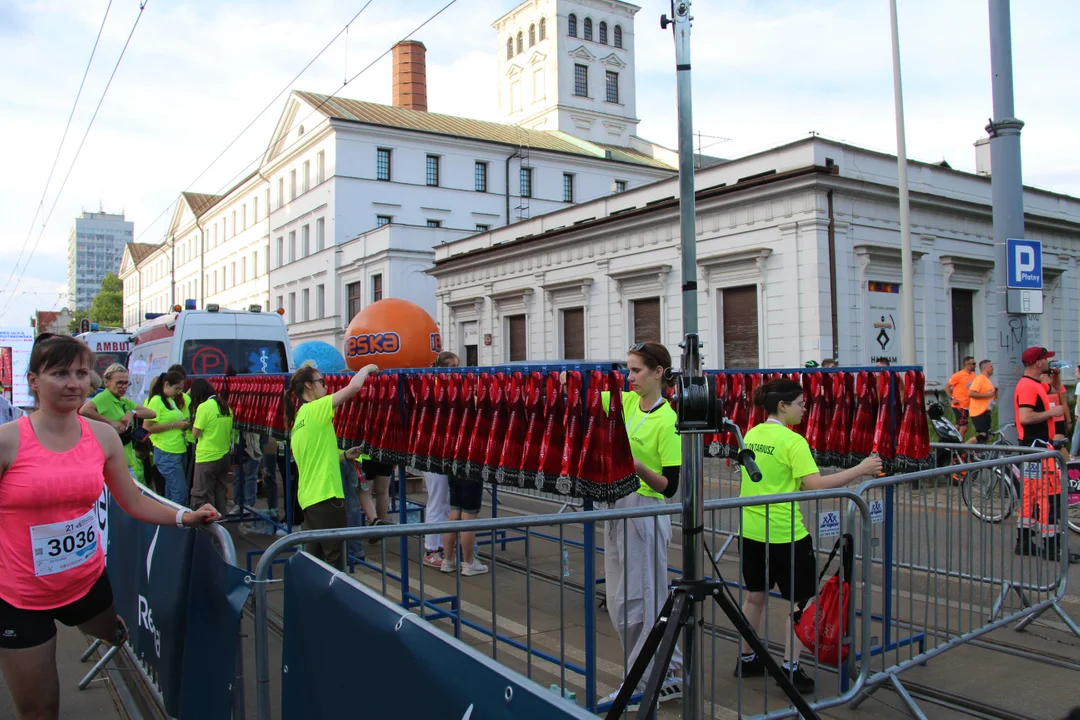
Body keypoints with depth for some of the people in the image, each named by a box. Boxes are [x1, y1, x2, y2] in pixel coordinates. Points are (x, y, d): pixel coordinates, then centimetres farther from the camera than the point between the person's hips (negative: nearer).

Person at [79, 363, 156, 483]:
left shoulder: (125, 401, 14)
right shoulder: (103, 397, -10)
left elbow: (151, 413, 8)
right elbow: (83, 410, -29)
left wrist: (133, 413, -10)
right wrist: (111, 422, -25)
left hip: (128, 458, 8)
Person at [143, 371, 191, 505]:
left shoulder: (172, 401, 15)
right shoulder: (156, 400, -9)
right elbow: (146, 427, -16)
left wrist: (184, 424, 9)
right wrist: (174, 425, -15)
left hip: (180, 452, 9)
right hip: (166, 454, -9)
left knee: (172, 493, 13)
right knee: (180, 493, -12)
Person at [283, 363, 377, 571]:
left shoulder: (300, 417, 16)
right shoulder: (315, 409, -11)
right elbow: (354, 386, -19)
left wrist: (344, 455, 16)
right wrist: (367, 369, -1)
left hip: (310, 497, 9)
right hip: (326, 495, -9)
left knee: (315, 556, 13)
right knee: (334, 557, -2)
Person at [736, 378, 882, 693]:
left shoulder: (751, 434, 5)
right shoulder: (792, 441, -16)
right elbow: (815, 484, -23)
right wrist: (860, 470, -18)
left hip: (751, 531, 7)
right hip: (784, 534, -7)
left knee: (754, 596, 20)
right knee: (800, 601, 10)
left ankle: (746, 659, 31)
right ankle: (790, 668, 13)